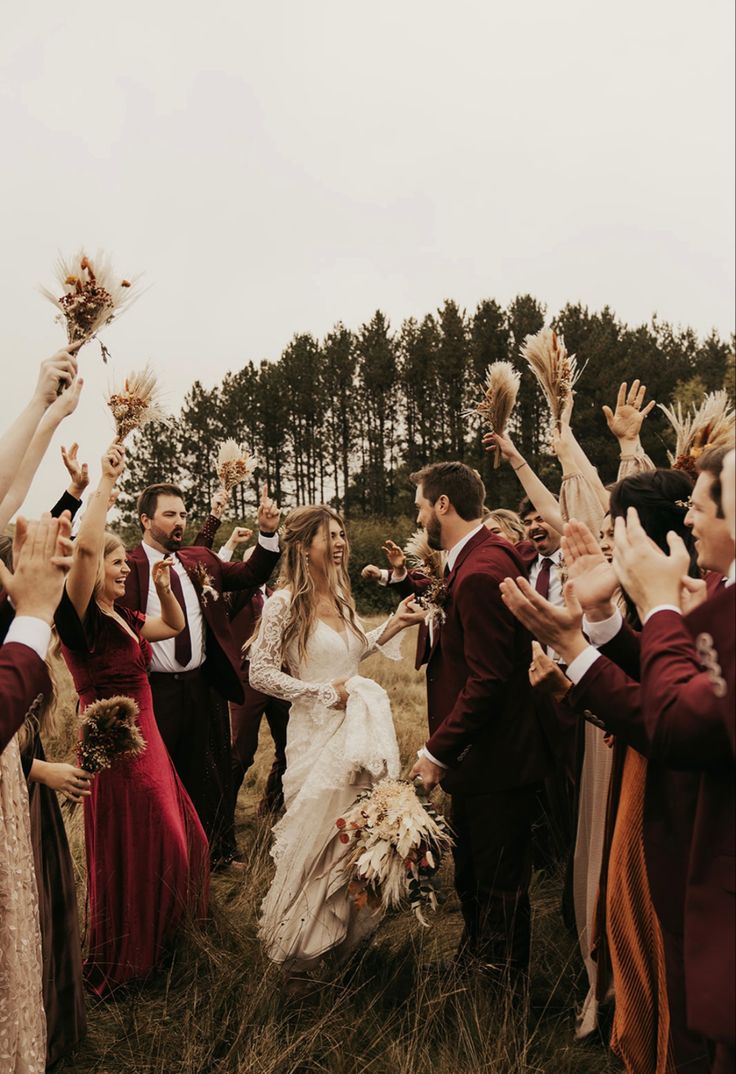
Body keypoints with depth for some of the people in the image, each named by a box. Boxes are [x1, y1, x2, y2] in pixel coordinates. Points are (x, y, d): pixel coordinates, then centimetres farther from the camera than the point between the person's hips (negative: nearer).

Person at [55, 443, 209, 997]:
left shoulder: (124, 618, 10)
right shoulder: (81, 618, -15)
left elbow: (175, 625, 25)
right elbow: (85, 546, -33)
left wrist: (163, 586, 7)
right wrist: (106, 482, -26)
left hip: (147, 742, 9)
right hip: (115, 748, -9)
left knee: (171, 844, 20)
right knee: (127, 858, 5)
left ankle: (157, 939, 43)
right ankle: (116, 970, 25)